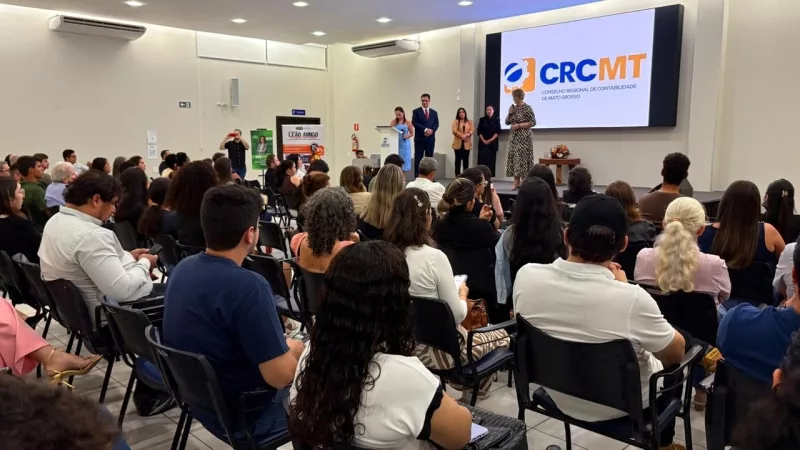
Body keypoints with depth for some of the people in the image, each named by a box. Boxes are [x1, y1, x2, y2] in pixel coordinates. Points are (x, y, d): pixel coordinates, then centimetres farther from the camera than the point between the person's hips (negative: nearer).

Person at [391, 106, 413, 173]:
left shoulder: (408, 122, 2)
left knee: (404, 159, 0)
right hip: (395, 143, 1)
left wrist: (407, 136, -13)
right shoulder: (394, 121, 5)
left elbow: (412, 133, 5)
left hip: (404, 143, -1)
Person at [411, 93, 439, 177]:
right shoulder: (416, 111, 4)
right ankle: (417, 177, -2)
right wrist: (425, 129, -17)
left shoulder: (434, 112, 14)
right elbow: (414, 123, -9)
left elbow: (436, 123, 5)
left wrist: (431, 130, -15)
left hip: (430, 139, 3)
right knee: (418, 158, -4)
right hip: (419, 139, -3)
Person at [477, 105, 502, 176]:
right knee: (482, 159, -7)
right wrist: (483, 140, -9)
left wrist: (490, 140, -11)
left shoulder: (496, 120, 5)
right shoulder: (482, 120, 8)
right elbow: (479, 132, 4)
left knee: (491, 160, -2)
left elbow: (498, 132, -1)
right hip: (483, 143, 1)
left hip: (492, 143, -1)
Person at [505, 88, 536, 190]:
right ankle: (516, 182, 9)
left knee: (523, 158, -7)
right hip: (514, 137, 7)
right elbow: (507, 122, 14)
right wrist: (509, 113, -3)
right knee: (514, 158, 4)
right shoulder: (513, 107, 12)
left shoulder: (527, 108, -9)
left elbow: (533, 122, -13)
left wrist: (519, 125, -18)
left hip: (524, 137, -7)